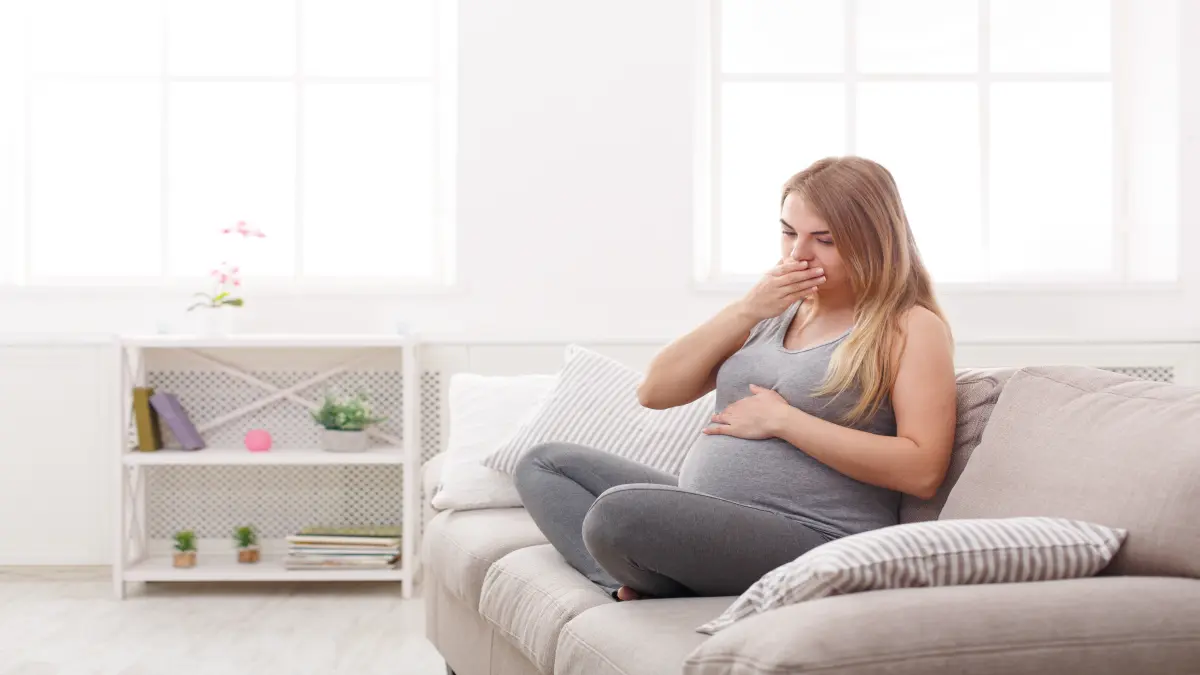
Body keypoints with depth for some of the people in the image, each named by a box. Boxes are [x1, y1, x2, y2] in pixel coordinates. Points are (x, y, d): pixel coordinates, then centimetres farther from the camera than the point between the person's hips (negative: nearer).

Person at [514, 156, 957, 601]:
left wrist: (782, 420, -15)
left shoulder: (912, 327, -3)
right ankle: (630, 590, -15)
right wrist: (747, 310, -3)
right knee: (546, 464, 10)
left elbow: (923, 471, -17)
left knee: (620, 512, -33)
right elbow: (654, 392, 8)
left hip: (814, 542, -9)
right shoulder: (774, 311, 16)